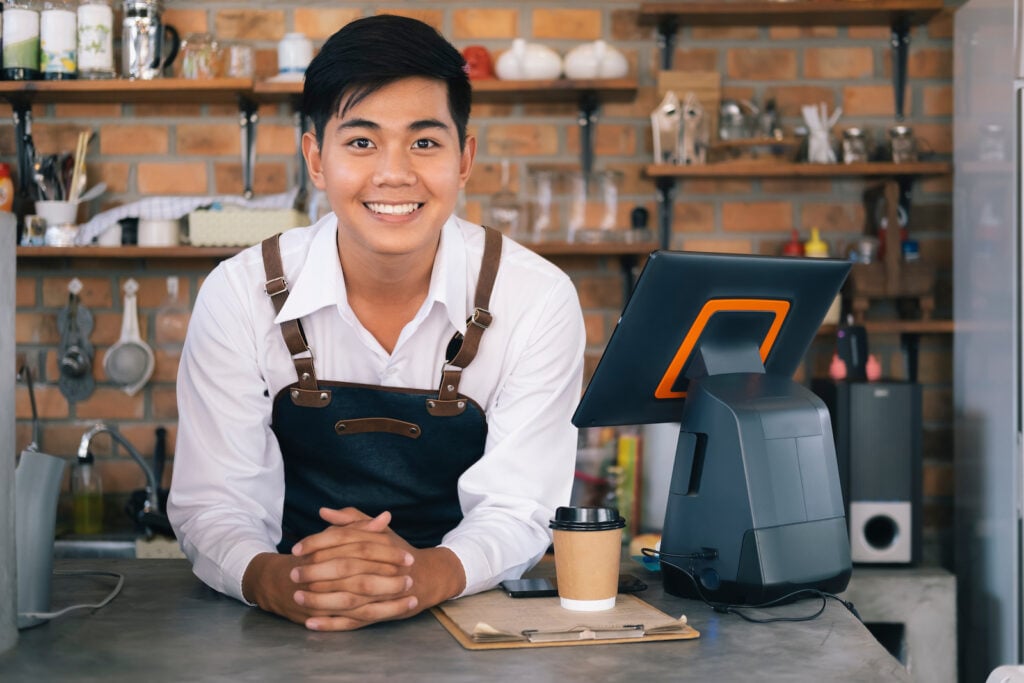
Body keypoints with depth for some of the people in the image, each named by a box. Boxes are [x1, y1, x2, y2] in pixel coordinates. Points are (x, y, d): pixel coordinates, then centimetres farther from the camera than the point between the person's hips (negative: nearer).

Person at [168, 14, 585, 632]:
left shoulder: (536, 299, -8)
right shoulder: (240, 296, -7)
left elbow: (518, 512, -10)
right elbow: (212, 504, -7)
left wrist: (428, 574, -32)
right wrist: (273, 580, -30)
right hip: (290, 635, 1)